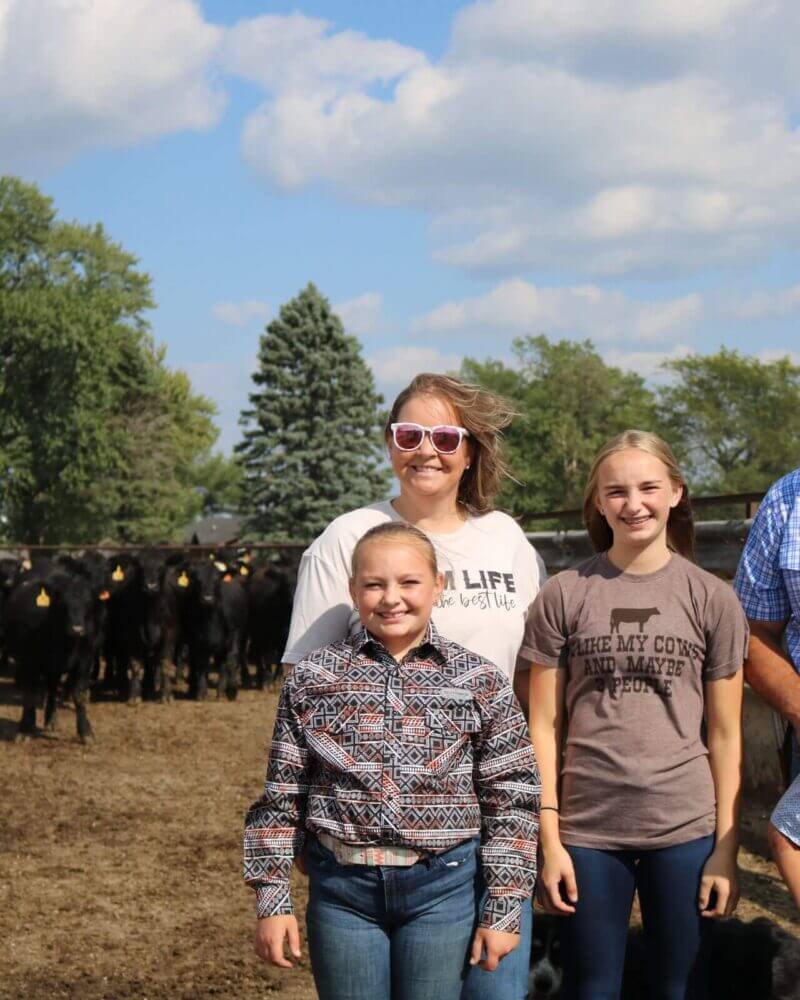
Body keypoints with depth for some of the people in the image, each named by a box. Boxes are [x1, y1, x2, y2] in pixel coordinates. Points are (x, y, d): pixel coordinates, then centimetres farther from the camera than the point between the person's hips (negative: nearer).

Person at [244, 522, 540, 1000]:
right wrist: (273, 902, 1)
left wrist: (503, 911, -1)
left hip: (443, 888, 0)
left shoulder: (482, 682, 0)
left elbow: (511, 800, 1)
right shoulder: (312, 678, 1)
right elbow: (281, 796, 4)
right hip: (343, 889, 1)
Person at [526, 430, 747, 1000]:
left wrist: (727, 849, 0)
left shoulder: (713, 599, 3)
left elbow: (725, 736, 4)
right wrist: (549, 840, -3)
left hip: (685, 828, 0)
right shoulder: (564, 596, 2)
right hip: (586, 829, 0)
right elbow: (544, 728, 2)